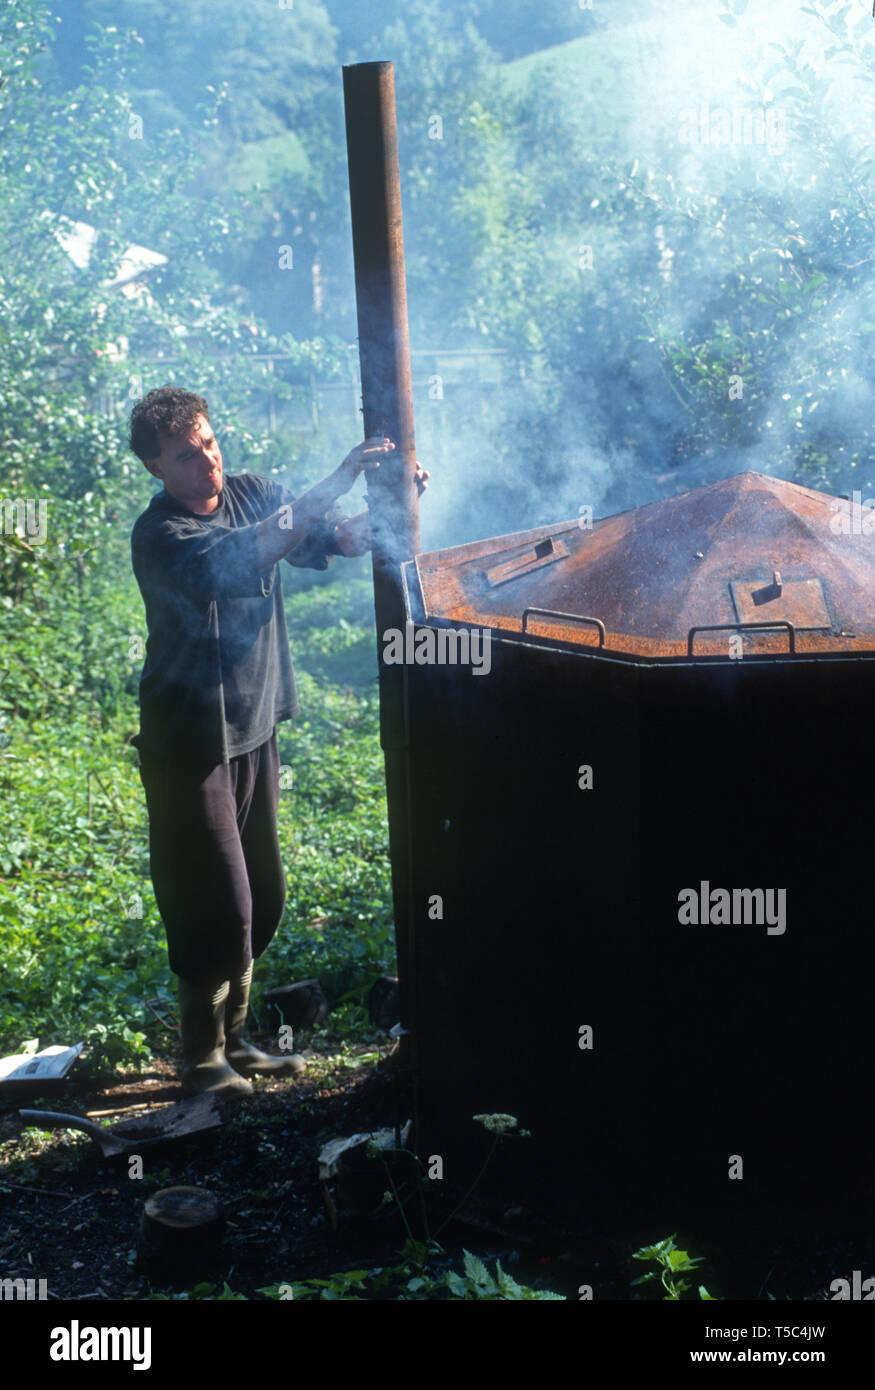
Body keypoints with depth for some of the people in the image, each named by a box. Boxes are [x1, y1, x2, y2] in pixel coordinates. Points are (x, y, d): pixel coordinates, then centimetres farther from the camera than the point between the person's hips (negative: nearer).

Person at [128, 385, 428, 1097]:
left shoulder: (254, 494, 3)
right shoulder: (159, 535, -18)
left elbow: (340, 538, -1)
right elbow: (232, 564, -36)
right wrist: (335, 485, -40)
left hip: (254, 729, 7)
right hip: (189, 742, -7)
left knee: (261, 899, 15)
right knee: (216, 906, -1)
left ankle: (231, 1039, 31)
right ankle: (202, 1060, 17)